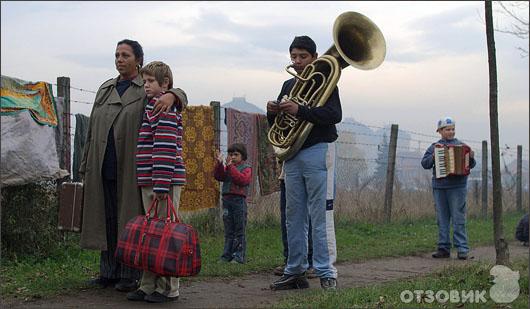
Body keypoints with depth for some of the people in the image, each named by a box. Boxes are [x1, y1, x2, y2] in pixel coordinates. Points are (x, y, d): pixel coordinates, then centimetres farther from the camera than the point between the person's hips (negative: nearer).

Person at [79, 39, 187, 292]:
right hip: (102, 168, 5)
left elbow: (180, 94, -8)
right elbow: (92, 130, 17)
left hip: (130, 167, -4)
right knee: (106, 219, 8)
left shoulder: (148, 90, 4)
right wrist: (85, 166, 14)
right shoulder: (105, 90, 17)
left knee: (130, 218, -1)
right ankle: (108, 271, 18)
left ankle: (130, 274, 7)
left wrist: (171, 95, -33)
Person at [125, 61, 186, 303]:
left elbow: (165, 147, -19)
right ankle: (149, 286, 20)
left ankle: (168, 289, 2)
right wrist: (150, 182, 19)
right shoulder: (151, 106, 21)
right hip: (148, 182, 10)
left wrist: (160, 184, -23)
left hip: (165, 181, -10)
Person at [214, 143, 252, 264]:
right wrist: (219, 163, -12)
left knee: (239, 231, -1)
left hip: (239, 200, -5)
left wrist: (230, 167, -18)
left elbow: (242, 179, -17)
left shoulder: (246, 168, 1)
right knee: (228, 231, 10)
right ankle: (227, 255, 14)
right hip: (227, 199, 5)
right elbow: (218, 176, 1)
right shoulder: (227, 167, 16)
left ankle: (239, 256, 2)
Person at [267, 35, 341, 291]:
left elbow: (335, 115, -16)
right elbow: (277, 125, 19)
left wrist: (300, 111, -27)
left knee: (320, 216, -7)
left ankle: (326, 273, -4)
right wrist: (272, 113, -5)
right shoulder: (288, 85, 18)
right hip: (292, 154, 6)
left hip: (317, 152, -6)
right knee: (293, 217, 7)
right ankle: (295, 272, 13)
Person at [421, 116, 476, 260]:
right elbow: (424, 164, 3)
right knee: (442, 220, 7)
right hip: (439, 187, 2)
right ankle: (444, 248, 13)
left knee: (458, 219, -5)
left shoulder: (460, 145, 8)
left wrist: (471, 158, -14)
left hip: (457, 187, -2)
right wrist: (433, 157, -15)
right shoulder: (434, 147, 10)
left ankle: (462, 249, -3)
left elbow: (471, 165, 7)